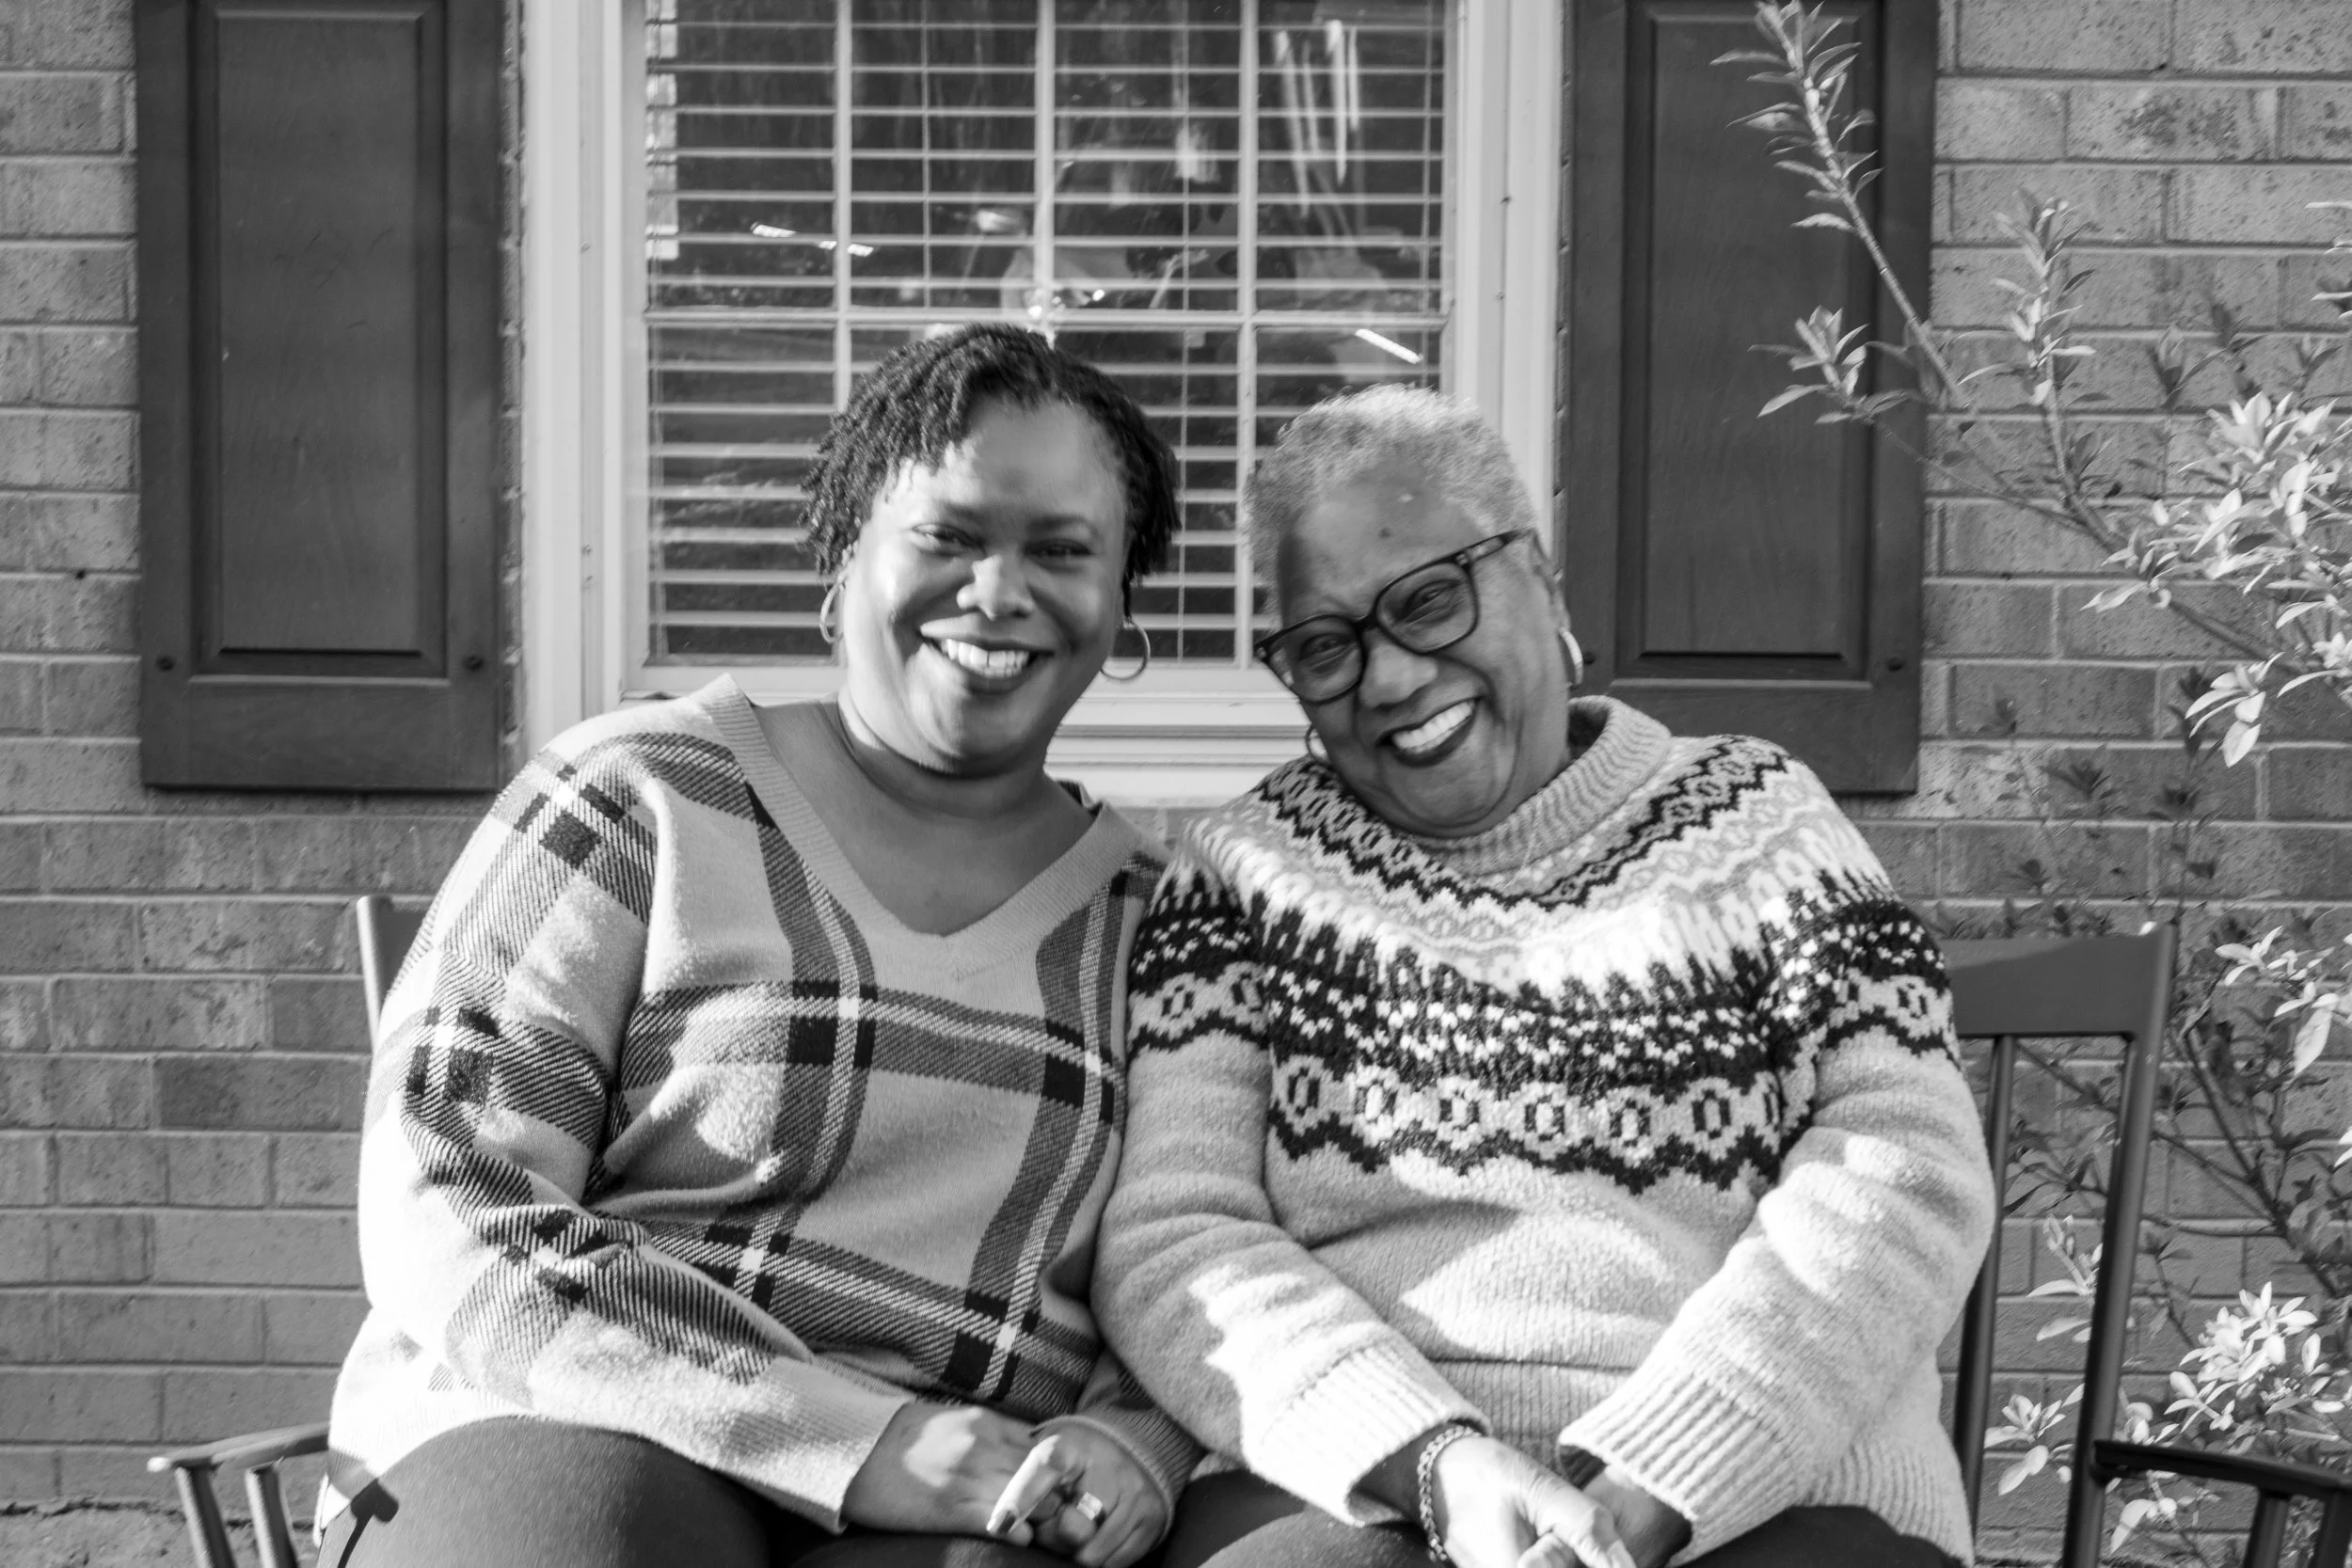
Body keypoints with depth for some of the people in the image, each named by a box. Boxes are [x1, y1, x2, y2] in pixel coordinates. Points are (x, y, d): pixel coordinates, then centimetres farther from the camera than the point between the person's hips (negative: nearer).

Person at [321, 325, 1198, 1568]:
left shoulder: (1156, 916, 15)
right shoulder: (635, 802, 4)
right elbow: (454, 1233, -6)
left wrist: (1135, 1447, -10)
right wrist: (879, 1443, -15)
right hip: (574, 1441, -1)